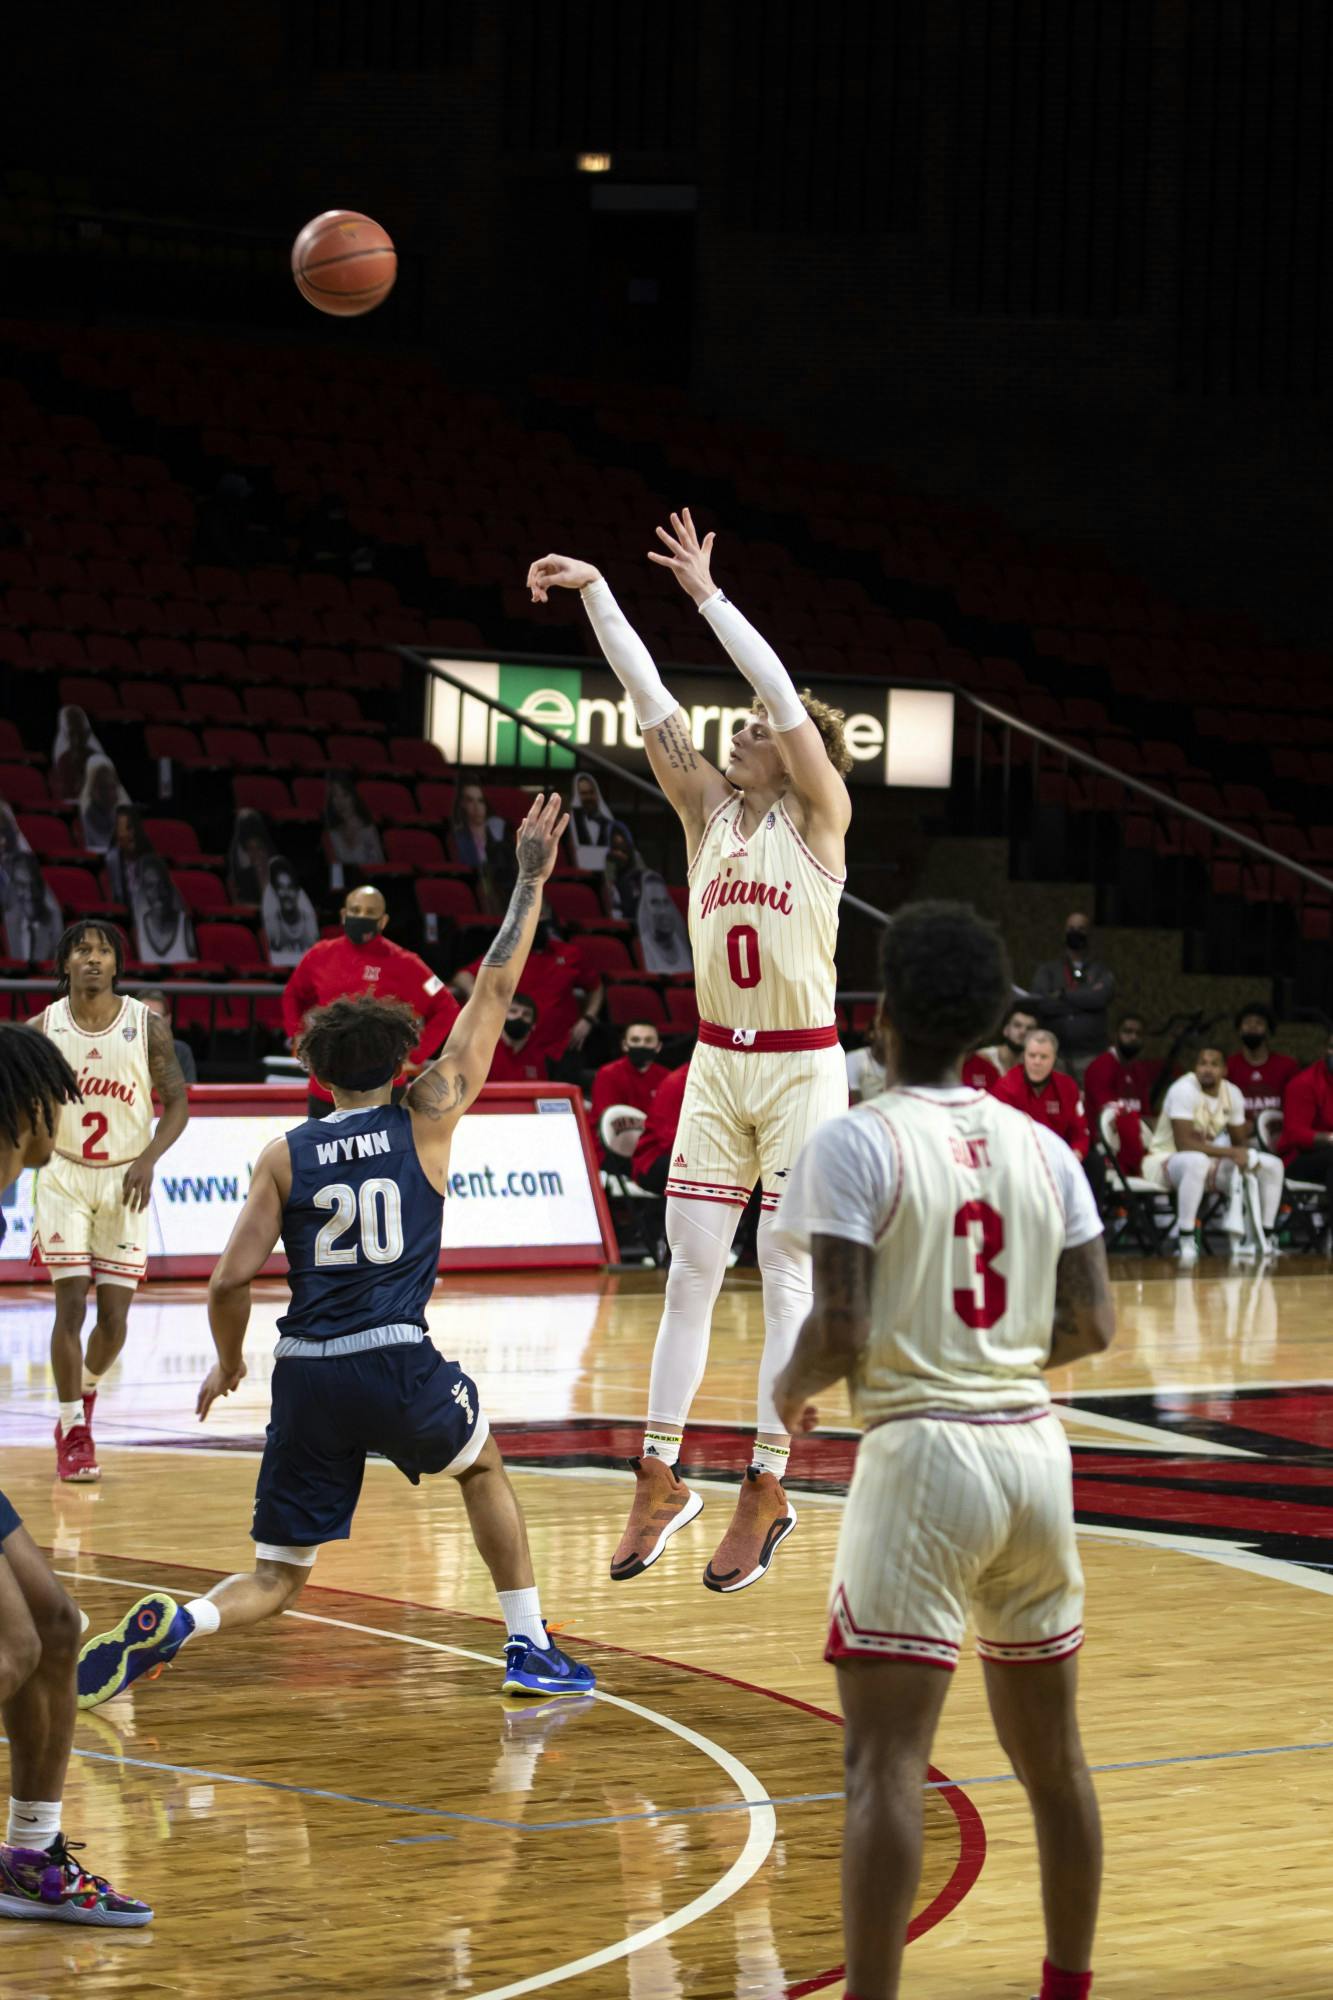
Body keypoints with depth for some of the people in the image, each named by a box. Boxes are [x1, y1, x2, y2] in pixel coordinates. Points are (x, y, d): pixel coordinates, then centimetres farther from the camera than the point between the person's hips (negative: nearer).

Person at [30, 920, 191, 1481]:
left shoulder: (148, 1028, -7)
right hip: (63, 1177, 0)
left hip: (126, 1181, 0)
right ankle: (73, 1432, 1)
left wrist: (148, 1159, -16)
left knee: (114, 1315, 2)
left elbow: (177, 1103, -2)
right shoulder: (41, 1029, -5)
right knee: (71, 1303, -9)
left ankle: (85, 1392, 34)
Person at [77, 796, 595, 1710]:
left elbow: (230, 1281, 1)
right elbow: (493, 993, 8)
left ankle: (173, 1624, -21)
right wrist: (531, 881, 15)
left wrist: (228, 1361, 20)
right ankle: (531, 1648, 28)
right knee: (485, 1468, 31)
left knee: (277, 1582, 10)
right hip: (399, 1363, -1)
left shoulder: (284, 1156, 7)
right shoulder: (427, 1119, 3)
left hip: (307, 1376, 2)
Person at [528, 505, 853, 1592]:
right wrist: (594, 592, -6)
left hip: (802, 1071, -5)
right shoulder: (710, 810, 8)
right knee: (690, 1269, 4)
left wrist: (708, 594, -18)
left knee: (788, 1277, -2)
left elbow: (784, 693, -17)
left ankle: (768, 1488, 3)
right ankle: (662, 1476, 9)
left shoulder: (820, 817, -5)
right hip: (718, 1066, 5)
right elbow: (651, 700, 1)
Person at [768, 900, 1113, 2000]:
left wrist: (793, 1389, 5)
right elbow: (1092, 1326, 7)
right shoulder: (1043, 1146, 8)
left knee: (885, 1758, -8)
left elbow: (840, 1332, -15)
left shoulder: (855, 1143, -9)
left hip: (922, 1454, -6)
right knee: (1052, 1752, 18)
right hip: (1035, 1450, 6)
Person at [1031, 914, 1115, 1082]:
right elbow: (1042, 1003, -5)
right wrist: (1085, 999, -4)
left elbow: (1102, 997, -9)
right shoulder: (1048, 969, 13)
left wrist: (1063, 994, -2)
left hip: (1091, 1056, 0)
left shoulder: (1102, 971, 13)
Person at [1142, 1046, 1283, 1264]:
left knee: (1272, 1166, -2)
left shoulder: (1232, 1094, 0)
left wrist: (1247, 1156, -16)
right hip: (1165, 1160, -7)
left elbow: (1239, 1142, 9)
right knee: (1197, 1162, -43)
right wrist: (1230, 1153, -29)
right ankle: (1186, 1240, -35)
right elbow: (1184, 1144, -29)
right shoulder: (1184, 1090, -22)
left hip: (1208, 1160, 7)